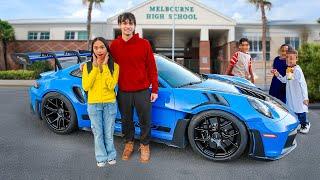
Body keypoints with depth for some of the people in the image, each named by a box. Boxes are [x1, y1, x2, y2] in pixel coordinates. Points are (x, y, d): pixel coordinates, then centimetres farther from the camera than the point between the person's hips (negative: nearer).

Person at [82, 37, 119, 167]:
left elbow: (111, 86, -15)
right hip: (93, 104, 1)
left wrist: (105, 66, -15)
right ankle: (101, 157, 26)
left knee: (108, 133, 8)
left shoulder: (114, 65, -3)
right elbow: (85, 87, -11)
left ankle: (111, 155, 29)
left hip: (110, 103, -1)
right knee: (98, 133, 9)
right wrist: (95, 67, -13)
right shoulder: (87, 66, 0)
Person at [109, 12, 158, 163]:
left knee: (145, 121, 10)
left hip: (142, 91, -1)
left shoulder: (144, 44, -4)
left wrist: (154, 90, -3)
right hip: (123, 92, 2)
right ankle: (128, 143, 39)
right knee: (126, 120, 17)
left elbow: (152, 68, -2)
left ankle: (144, 145, 32)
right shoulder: (114, 45, 1)